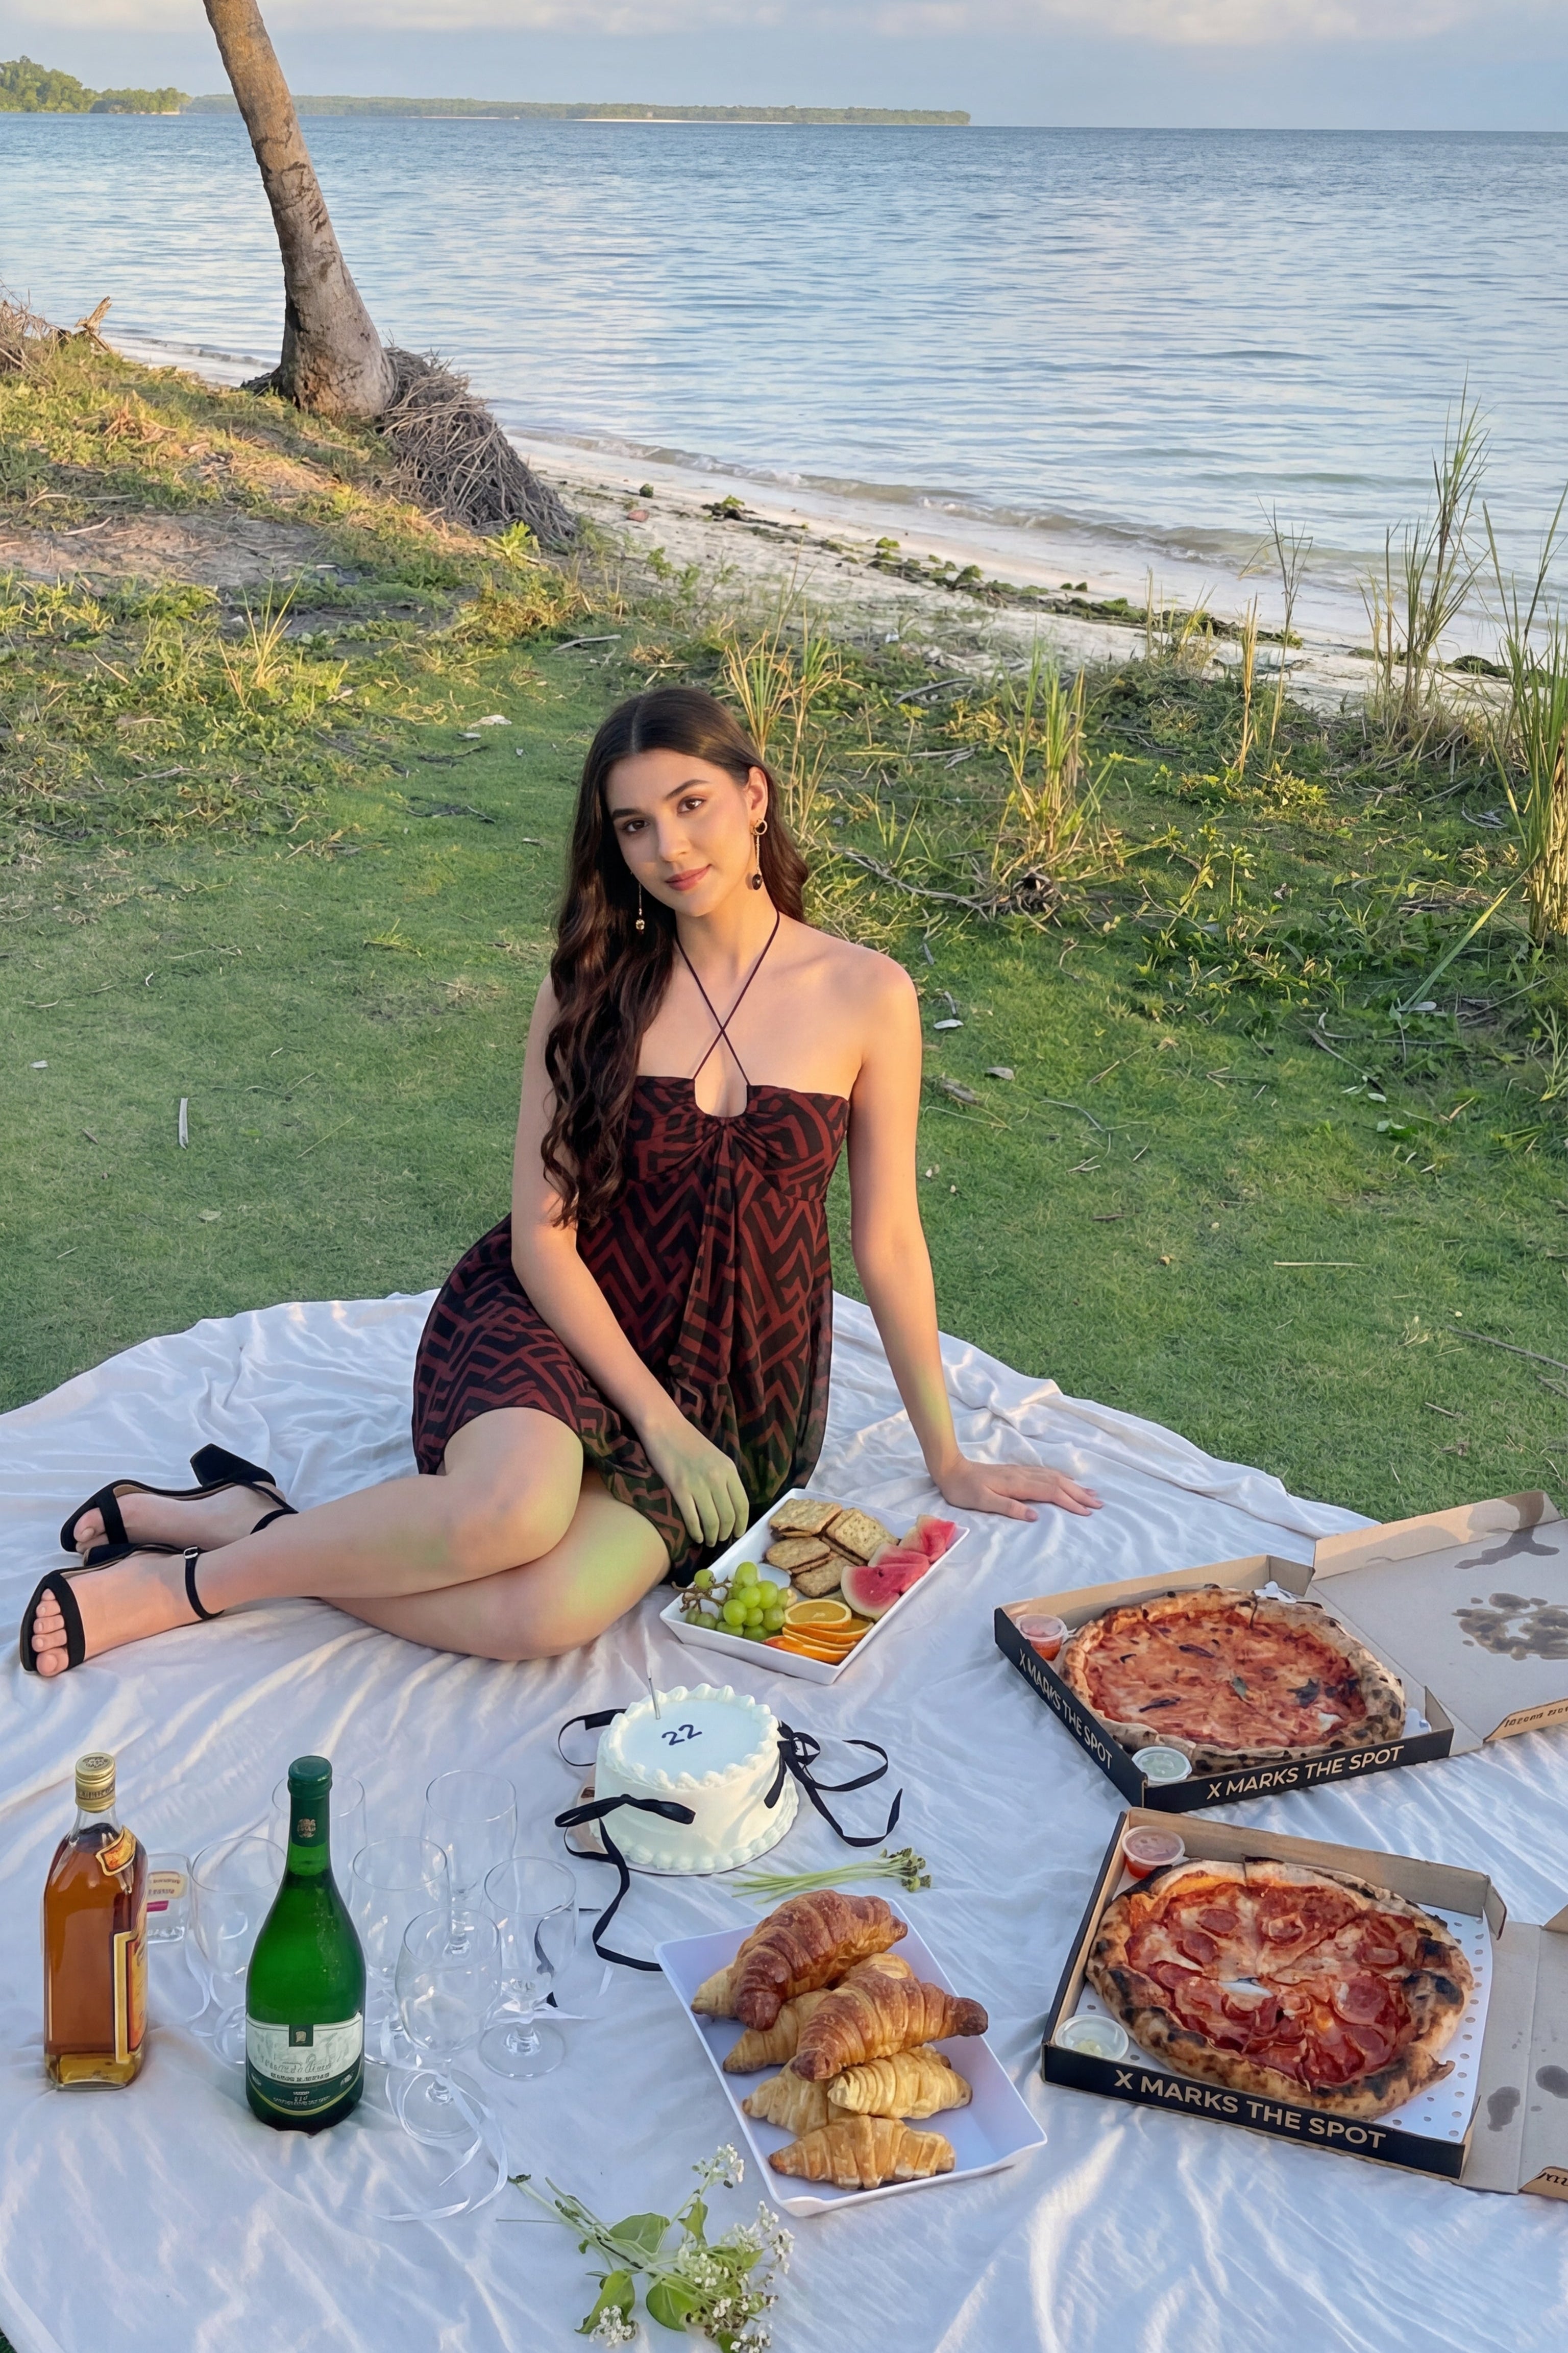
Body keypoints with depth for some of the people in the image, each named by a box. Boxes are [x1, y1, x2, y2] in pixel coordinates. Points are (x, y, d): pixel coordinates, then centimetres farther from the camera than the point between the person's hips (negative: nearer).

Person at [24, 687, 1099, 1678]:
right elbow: (544, 1236, -5)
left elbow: (889, 1241, 2)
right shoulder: (595, 984, -3)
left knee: (546, 1612, -28)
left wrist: (949, 1459, 8)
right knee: (514, 1509, -37)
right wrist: (659, 1421, -13)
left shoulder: (867, 996, -5)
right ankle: (238, 1519, -12)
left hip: (742, 1387, 1)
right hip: (561, 1328, 0)